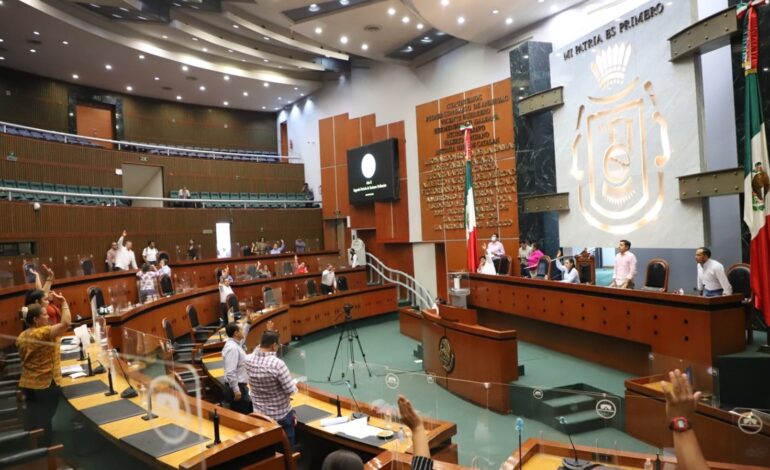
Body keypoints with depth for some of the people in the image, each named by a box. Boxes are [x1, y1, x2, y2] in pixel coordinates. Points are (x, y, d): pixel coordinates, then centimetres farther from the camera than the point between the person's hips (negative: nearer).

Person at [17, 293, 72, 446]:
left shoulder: (21, 337, 4)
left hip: (26, 384, 7)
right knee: (44, 420, 4)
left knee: (32, 419, 18)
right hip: (46, 384, -7)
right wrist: (63, 301, -25)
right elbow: (66, 323, -34)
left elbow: (24, 358, 16)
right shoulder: (44, 333, -21)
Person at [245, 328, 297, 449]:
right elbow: (291, 390, -24)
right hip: (281, 415, -5)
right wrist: (294, 382, 1)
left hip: (259, 413, 6)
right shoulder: (278, 364, -27)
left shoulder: (249, 361, -9)